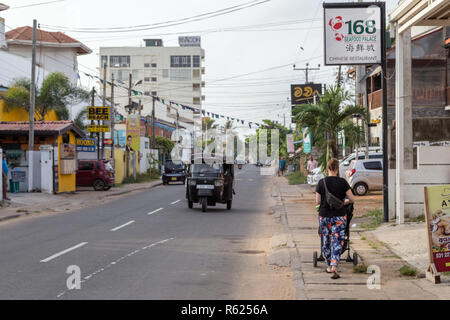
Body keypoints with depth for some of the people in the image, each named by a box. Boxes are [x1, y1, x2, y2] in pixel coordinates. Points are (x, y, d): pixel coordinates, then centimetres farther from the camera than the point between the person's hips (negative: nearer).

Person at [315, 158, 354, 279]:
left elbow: (317, 201, -2)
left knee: (326, 242, 16)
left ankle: (329, 266, 24)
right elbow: (351, 199, -4)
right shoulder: (342, 182, -6)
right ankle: (334, 266, -16)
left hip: (324, 215, 1)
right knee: (337, 242, -1)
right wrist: (345, 201, 17)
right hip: (339, 216, -1)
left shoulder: (321, 182, -4)